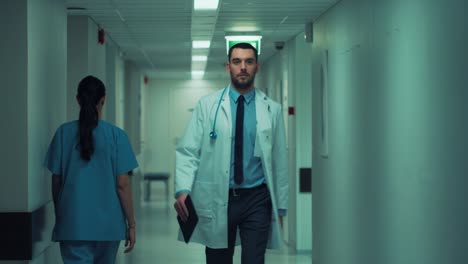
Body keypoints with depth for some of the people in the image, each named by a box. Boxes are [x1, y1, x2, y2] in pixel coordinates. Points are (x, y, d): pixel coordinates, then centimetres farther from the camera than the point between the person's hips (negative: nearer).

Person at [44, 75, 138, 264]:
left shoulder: (64, 132, -1)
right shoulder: (116, 135, -6)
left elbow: (56, 181, 4)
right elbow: (122, 185, -7)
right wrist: (131, 224, 1)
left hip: (73, 223, 0)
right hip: (107, 223, 0)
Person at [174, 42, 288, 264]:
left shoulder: (271, 109, 5)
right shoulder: (207, 105, 1)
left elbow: (279, 160, 8)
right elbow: (188, 151, -2)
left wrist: (281, 206, 8)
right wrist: (183, 189, -17)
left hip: (256, 199, 0)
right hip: (216, 199, 0)